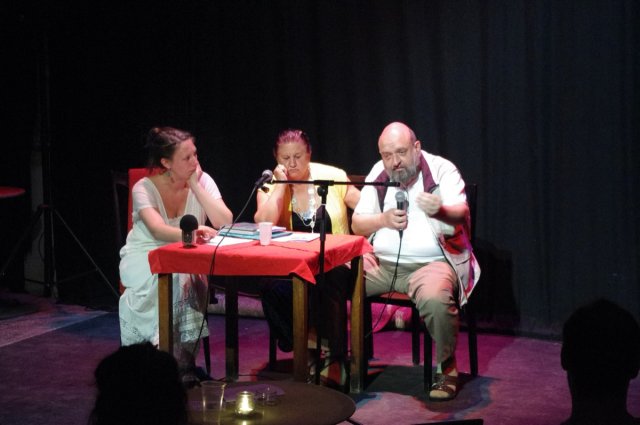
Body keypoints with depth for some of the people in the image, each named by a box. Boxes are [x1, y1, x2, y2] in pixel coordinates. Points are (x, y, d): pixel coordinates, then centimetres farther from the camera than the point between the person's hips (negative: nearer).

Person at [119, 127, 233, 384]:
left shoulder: (203, 181, -4)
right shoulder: (144, 189, -12)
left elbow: (225, 223, -17)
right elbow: (158, 230, -31)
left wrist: (195, 186, -18)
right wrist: (190, 233, -50)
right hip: (146, 260, -2)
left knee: (188, 281, -33)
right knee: (169, 280, -35)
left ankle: (183, 361, -21)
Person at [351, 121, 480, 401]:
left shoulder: (442, 170, -4)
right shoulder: (378, 174, 9)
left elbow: (460, 215, -18)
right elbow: (356, 224, 10)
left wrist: (440, 211, -42)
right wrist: (383, 220, -12)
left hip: (431, 262, -4)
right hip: (380, 262, 5)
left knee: (435, 299, -37)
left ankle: (447, 368, -13)